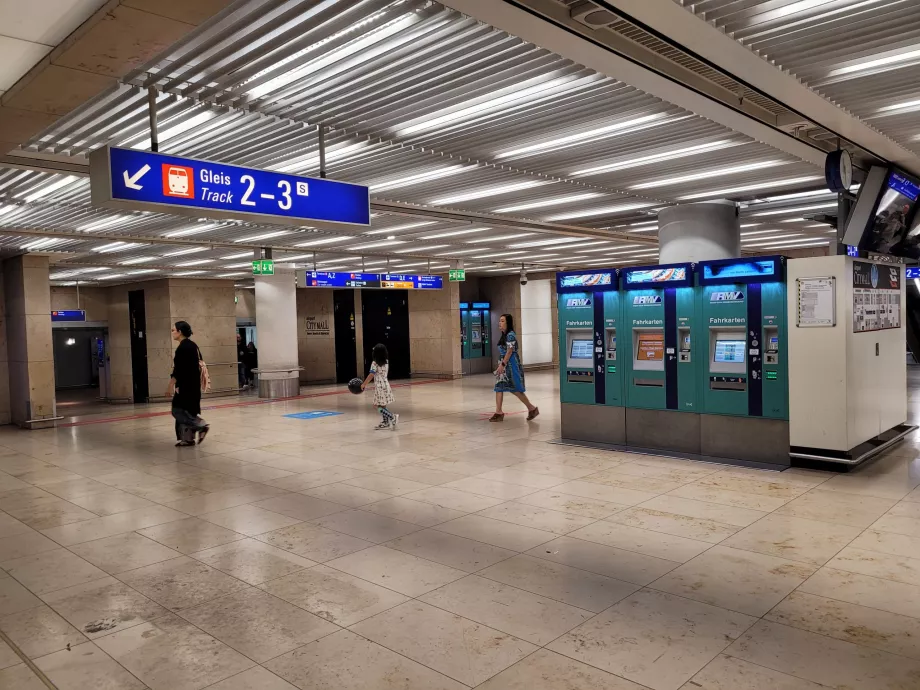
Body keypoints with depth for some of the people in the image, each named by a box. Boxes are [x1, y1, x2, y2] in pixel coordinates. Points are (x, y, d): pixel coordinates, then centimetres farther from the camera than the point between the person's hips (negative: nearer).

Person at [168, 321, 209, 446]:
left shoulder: (182, 347, -17)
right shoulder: (193, 345, 12)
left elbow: (178, 369, -20)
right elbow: (199, 364, 18)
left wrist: (170, 386, -17)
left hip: (185, 384, -10)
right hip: (193, 384, 10)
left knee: (178, 410, -3)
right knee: (187, 410, 12)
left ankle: (202, 426, -6)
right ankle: (187, 438, 14)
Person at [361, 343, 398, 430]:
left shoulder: (375, 363, -14)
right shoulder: (386, 362, 6)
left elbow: (371, 375, -20)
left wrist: (364, 384, -14)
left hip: (379, 386, -8)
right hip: (386, 384, 8)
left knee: (379, 407, -4)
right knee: (382, 405, 17)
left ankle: (393, 417, -14)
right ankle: (386, 422, 21)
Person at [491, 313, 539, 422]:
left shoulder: (510, 335, -15)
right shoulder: (504, 335, 13)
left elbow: (509, 352, -19)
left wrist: (502, 365, -21)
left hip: (511, 365, -10)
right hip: (505, 364, 10)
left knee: (515, 389, -4)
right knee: (499, 387, 4)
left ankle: (532, 408, 10)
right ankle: (498, 413, 6)